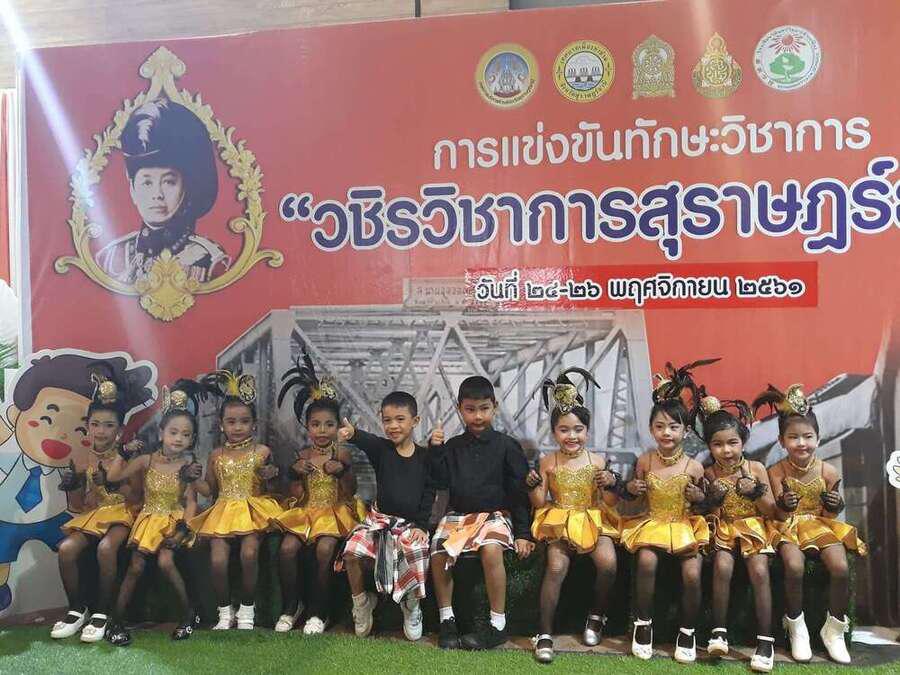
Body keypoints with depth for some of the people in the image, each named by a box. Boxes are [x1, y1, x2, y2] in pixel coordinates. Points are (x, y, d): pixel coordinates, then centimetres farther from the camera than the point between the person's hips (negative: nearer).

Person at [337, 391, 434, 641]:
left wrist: (421, 525, -10)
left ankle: (412, 606, 4)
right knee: (352, 553, -21)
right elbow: (367, 441, -25)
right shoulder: (381, 449, -1)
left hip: (412, 523, -1)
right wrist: (353, 433, -50)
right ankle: (362, 602, 9)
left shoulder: (424, 456, 2)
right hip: (380, 518, 1)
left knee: (418, 556, -28)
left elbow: (429, 493, 2)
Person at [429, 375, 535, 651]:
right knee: (438, 551, -22)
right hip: (458, 514, 3)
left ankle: (498, 625, -17)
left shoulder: (506, 446, -1)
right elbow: (440, 483, 1)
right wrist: (436, 450, -9)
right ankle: (447, 620, -3)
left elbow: (519, 493, 0)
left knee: (491, 549, -32)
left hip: (495, 513, -3)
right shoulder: (452, 446, 8)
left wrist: (523, 533, -4)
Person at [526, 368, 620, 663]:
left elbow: (609, 503, 5)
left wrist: (611, 485, -15)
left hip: (594, 520, 1)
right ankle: (545, 634, -9)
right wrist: (533, 486, -14)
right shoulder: (547, 462, 1)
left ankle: (596, 616, 6)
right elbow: (540, 503, 5)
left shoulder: (597, 461, 1)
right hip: (560, 522, -1)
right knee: (556, 567, -25)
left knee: (608, 562, -25)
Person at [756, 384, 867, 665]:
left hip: (820, 524, 2)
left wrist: (835, 505, -18)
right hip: (789, 527, -2)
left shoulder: (828, 471, -6)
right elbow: (779, 515, -10)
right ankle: (796, 627, -4)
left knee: (841, 568, -22)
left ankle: (834, 629, 3)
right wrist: (783, 506, -33)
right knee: (794, 567, -29)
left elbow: (830, 513, 5)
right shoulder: (776, 472, -11)